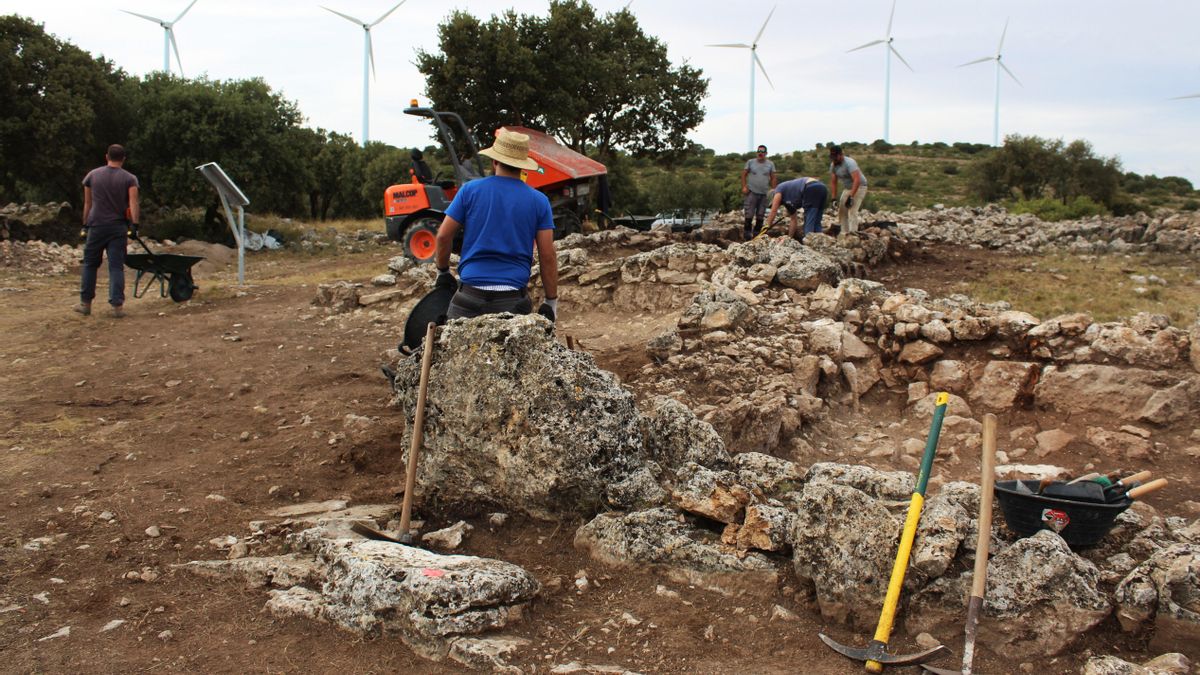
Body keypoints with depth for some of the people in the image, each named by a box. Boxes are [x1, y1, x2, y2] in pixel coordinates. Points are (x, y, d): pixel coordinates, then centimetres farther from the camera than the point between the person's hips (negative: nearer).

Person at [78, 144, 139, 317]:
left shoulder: (92, 175, 9)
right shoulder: (129, 179, 1)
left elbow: (87, 203, 11)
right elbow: (133, 204, -12)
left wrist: (85, 225, 16)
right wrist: (135, 225, -15)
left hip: (96, 226, 2)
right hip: (118, 227, -2)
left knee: (90, 264, 13)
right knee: (116, 266, -2)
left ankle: (85, 303, 17)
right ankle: (117, 305, -8)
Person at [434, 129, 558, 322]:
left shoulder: (470, 190, 1)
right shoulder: (539, 201, 2)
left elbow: (444, 236, 2)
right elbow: (548, 256, -1)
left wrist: (443, 271, 18)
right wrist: (551, 301, 6)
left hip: (471, 295, 0)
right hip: (514, 299, 0)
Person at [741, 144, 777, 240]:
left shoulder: (770, 164, 6)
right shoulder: (750, 162, 3)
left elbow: (773, 178, 8)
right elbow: (744, 174, 5)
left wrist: (773, 190, 2)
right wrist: (744, 187, -5)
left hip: (764, 193, 2)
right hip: (752, 192, -2)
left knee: (760, 216, 7)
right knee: (749, 214, -6)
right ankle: (747, 234, 0)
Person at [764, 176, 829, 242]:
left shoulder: (779, 190, 16)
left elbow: (773, 212, 14)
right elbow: (793, 220, 35)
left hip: (812, 190, -8)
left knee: (808, 221, -5)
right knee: (816, 222, 14)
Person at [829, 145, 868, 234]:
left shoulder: (849, 163, -28)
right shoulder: (833, 165, -4)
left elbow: (857, 180, -37)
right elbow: (833, 182, 3)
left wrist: (851, 197, -41)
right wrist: (834, 198, -4)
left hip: (859, 187, -8)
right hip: (847, 188, 8)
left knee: (852, 211, -20)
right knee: (842, 211, 5)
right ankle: (844, 233, 11)